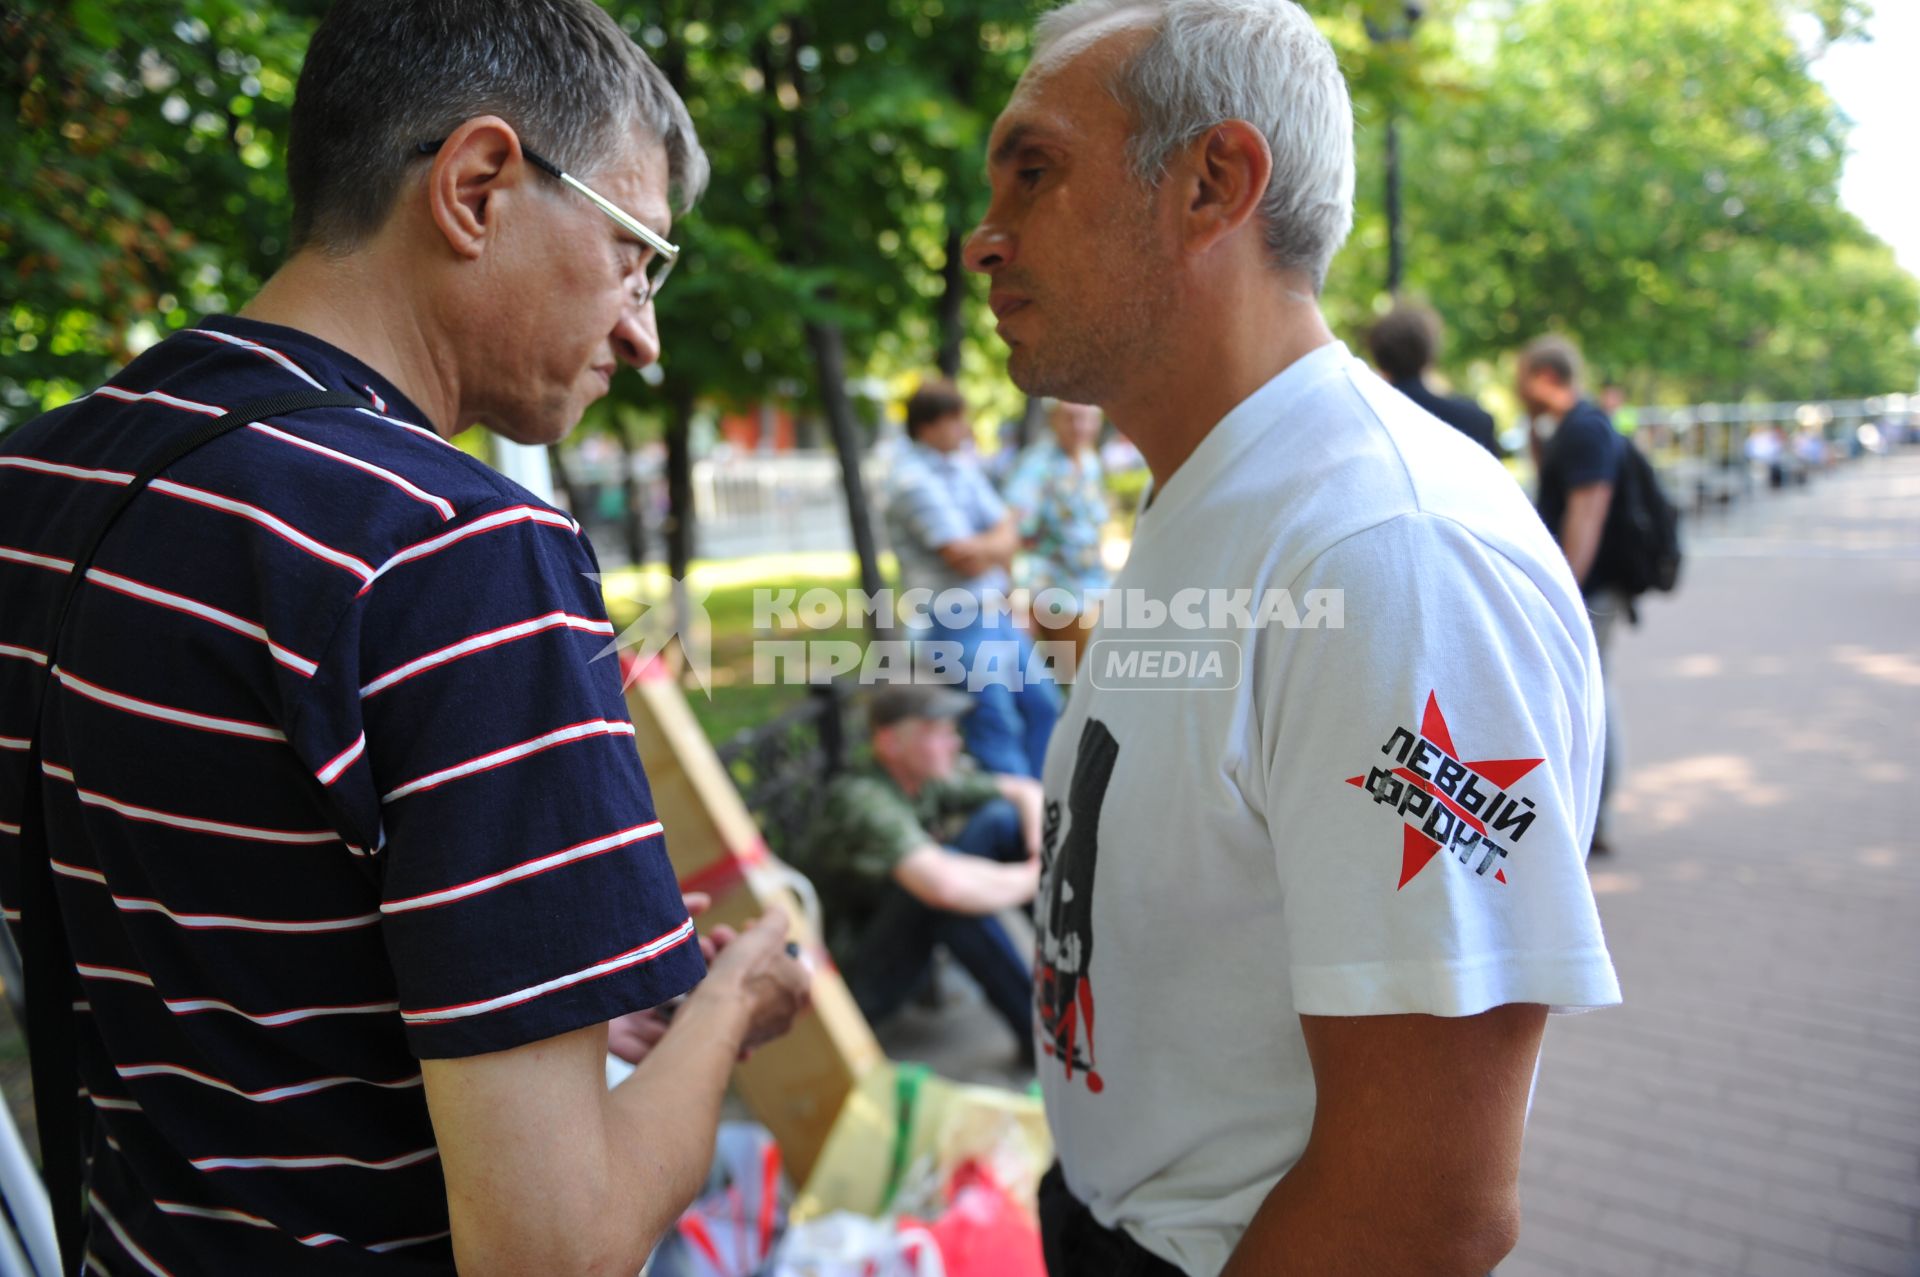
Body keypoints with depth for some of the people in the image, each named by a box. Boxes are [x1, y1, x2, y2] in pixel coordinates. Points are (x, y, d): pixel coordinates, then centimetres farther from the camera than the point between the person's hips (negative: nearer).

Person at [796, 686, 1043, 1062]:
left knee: (999, 818, -6)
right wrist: (1031, 879, -27)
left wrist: (1041, 845, -17)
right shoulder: (861, 801, -29)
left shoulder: (924, 778, -5)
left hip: (910, 940, 8)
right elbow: (943, 884, -44)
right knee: (936, 889, -36)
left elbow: (1024, 790, 5)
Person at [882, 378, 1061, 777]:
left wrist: (986, 548, -8)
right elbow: (967, 557, -19)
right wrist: (1000, 541, 0)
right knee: (997, 727, -5)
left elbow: (1009, 531, 11)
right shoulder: (913, 478, -16)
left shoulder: (962, 463, 11)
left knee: (1042, 705, 15)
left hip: (996, 612, 9)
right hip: (959, 621, -9)